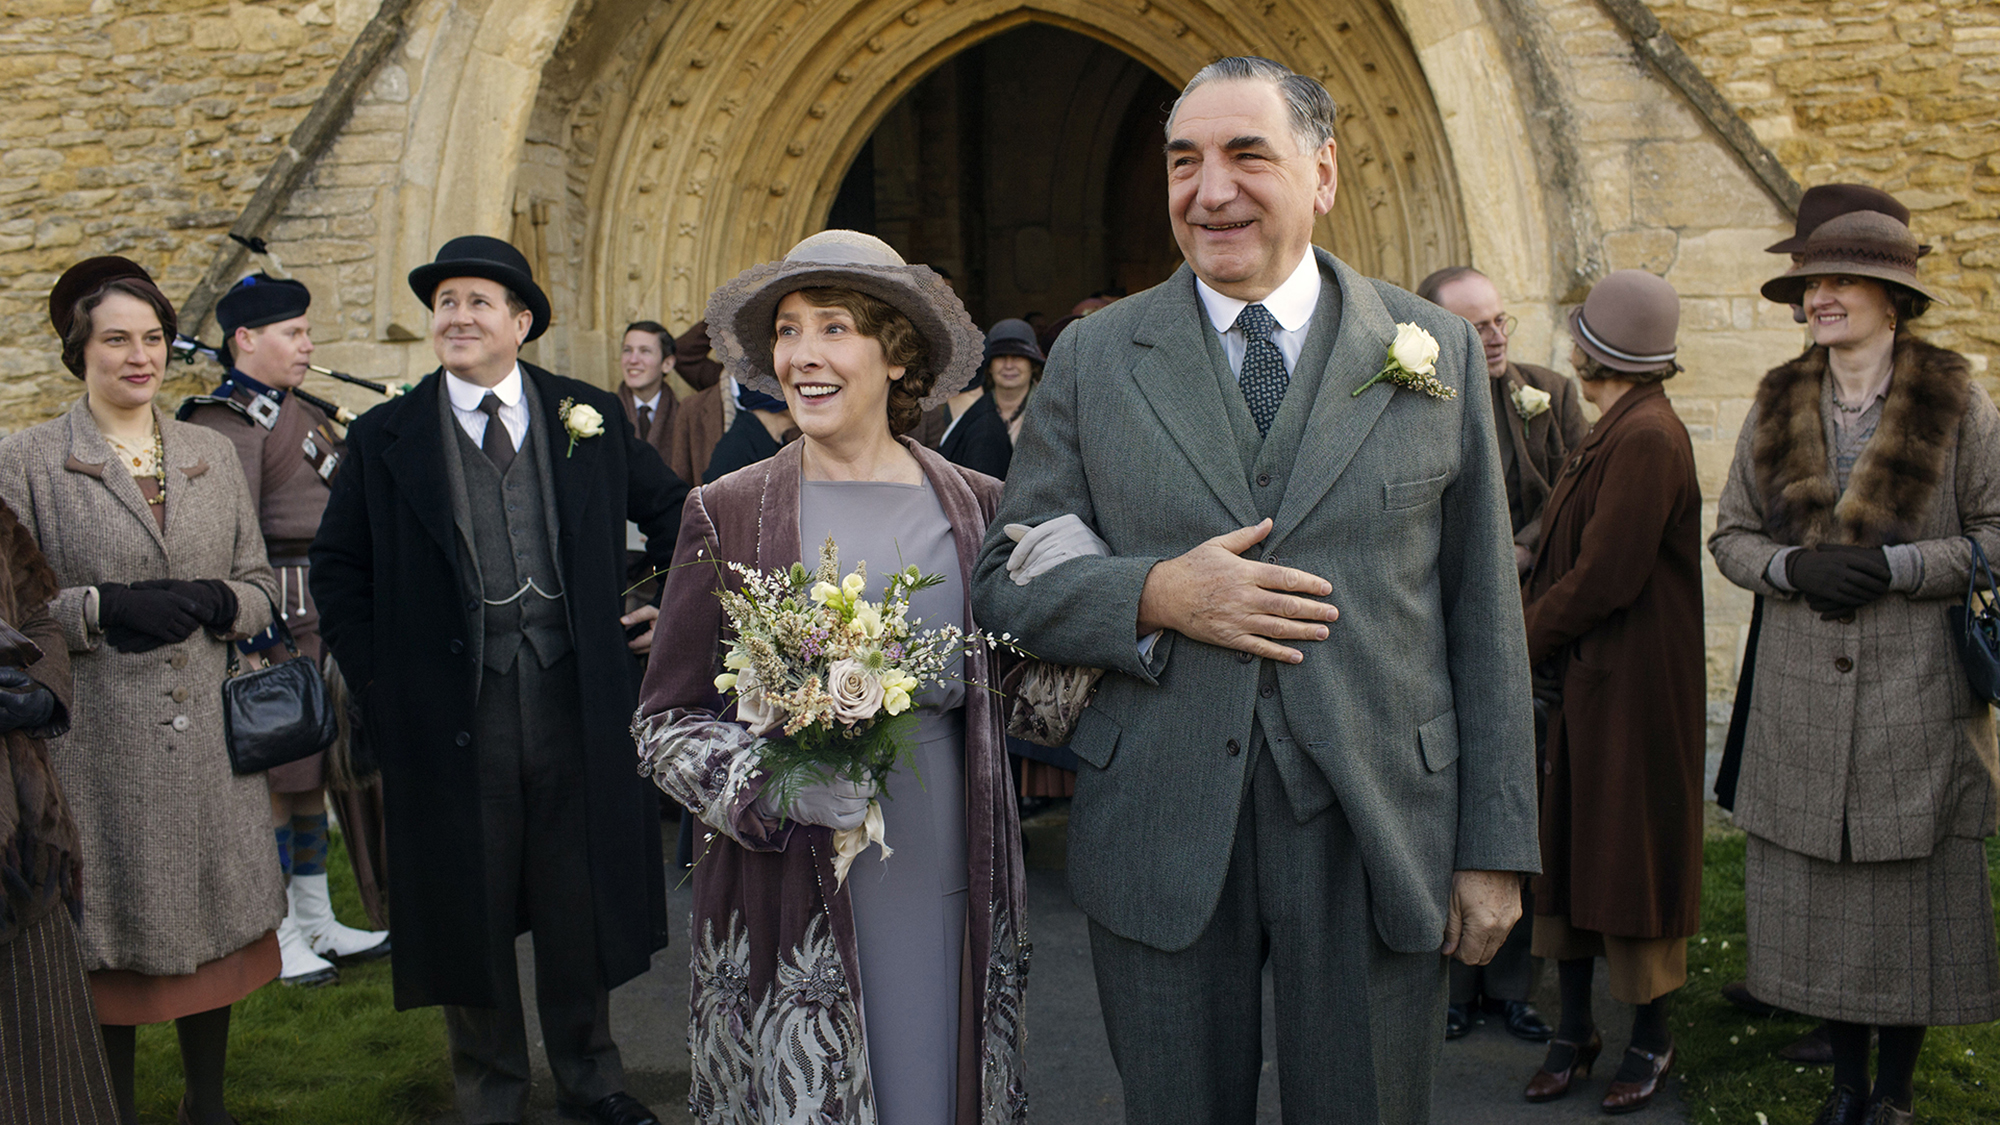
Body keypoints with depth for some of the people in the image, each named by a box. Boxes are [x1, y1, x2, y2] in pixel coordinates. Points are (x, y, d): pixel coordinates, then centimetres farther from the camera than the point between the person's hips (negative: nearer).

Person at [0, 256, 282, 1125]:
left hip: (207, 737, 4)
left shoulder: (213, 453, 9)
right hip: (97, 743, -3)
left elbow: (260, 589, 10)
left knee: (211, 924, 12)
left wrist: (208, 603, -10)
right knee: (109, 939, 6)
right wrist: (105, 608, -18)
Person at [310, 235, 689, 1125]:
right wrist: (377, 680, -2)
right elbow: (337, 568, 5)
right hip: (451, 711, -1)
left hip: (573, 700, 1)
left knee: (580, 900, 13)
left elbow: (671, 514, 12)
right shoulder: (386, 438, 1)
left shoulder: (590, 418, 3)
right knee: (469, 907, 11)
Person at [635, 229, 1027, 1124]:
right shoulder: (727, 514, -1)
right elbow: (665, 720, 3)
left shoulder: (976, 506, 3)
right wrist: (766, 782, -17)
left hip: (946, 883, 1)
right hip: (784, 893, -1)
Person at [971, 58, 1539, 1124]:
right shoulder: (1093, 356, 3)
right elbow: (1004, 581, 3)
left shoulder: (1437, 350, 3)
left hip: (1374, 836, 0)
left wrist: (1494, 847, 1)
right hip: (1158, 837, 1)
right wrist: (1157, 596, -16)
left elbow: (1482, 614, 3)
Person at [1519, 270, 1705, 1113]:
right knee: (1568, 847, 13)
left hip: (1631, 689, -9)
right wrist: (1536, 628, 4)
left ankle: (1650, 1041, 19)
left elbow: (1604, 578, -22)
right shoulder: (1615, 431, 12)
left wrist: (1522, 641, -11)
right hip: (1580, 677, 9)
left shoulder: (1647, 436, -19)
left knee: (1632, 856, 3)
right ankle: (1575, 1027, 25)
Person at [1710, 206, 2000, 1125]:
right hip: (1802, 696, 3)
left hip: (1917, 695, -2)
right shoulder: (1776, 405, 8)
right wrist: (1792, 567, -10)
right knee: (1817, 891, 6)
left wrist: (1896, 567, -15)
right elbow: (1730, 534, 10)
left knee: (1916, 887, 3)